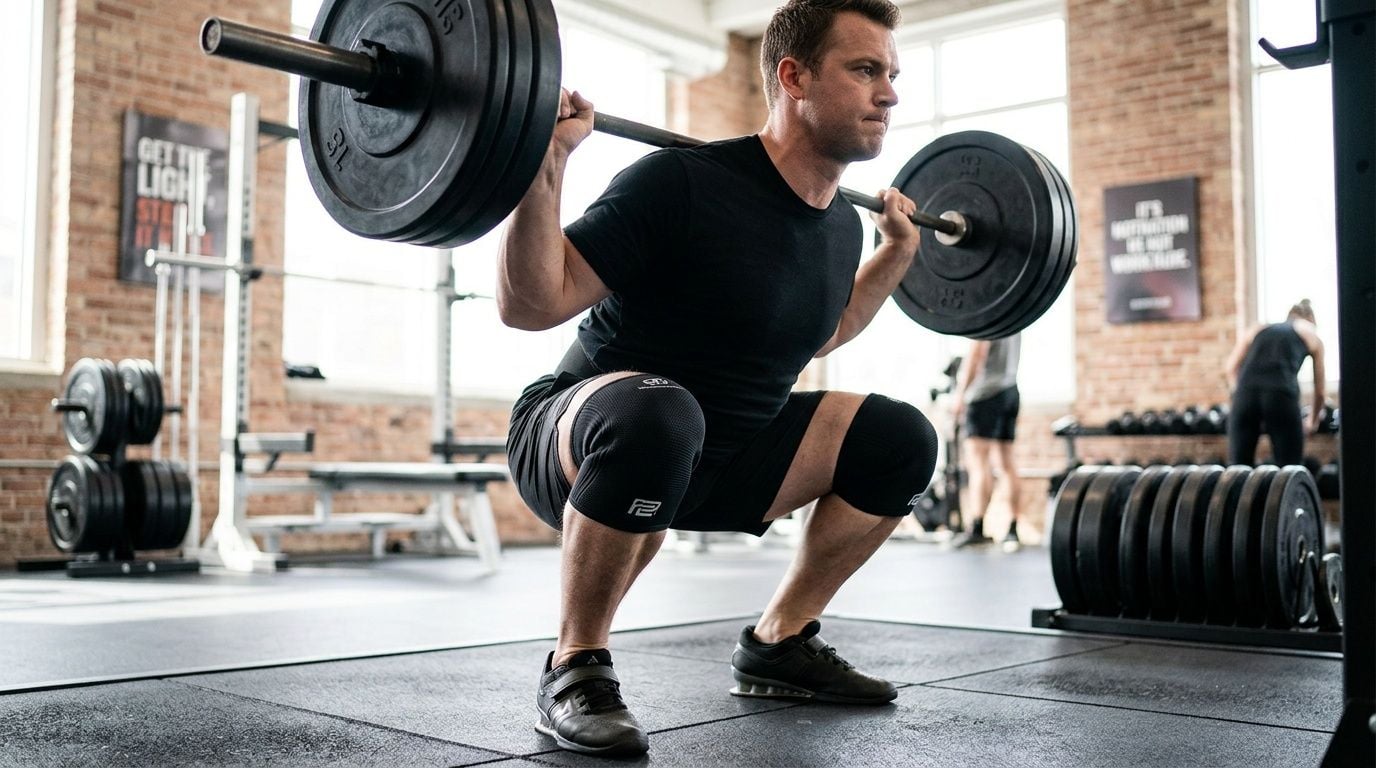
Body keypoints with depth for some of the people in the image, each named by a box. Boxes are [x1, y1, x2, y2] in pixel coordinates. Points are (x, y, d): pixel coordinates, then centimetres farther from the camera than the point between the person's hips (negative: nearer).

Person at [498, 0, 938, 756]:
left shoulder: (840, 225, 2)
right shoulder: (686, 184, -23)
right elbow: (528, 305, -24)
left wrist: (898, 250, 19)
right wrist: (543, 164, -35)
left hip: (713, 455, 7)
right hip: (582, 440, -7)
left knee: (897, 439, -3)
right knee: (656, 417, -41)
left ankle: (775, 644, 10)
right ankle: (575, 667, -18)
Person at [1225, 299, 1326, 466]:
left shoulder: (1258, 330, 30)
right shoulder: (1312, 335, 26)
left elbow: (1231, 368, 18)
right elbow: (1319, 391, 32)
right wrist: (1314, 419, 48)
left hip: (1245, 393, 2)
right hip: (1281, 394, -2)